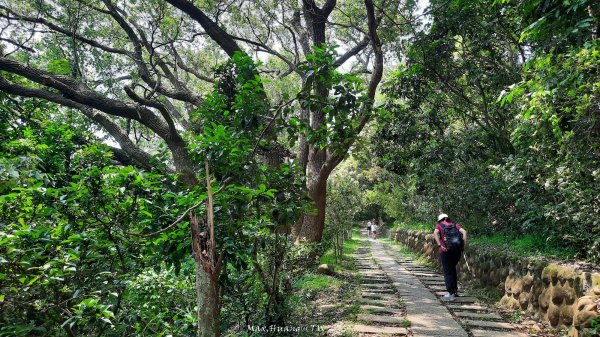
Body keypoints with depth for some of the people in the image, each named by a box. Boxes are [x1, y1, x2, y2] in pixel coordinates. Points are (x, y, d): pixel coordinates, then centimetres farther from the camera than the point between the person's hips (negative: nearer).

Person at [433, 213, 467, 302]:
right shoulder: (455, 225, 18)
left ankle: (450, 294, 0)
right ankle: (455, 289, 28)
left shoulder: (439, 225, 10)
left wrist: (439, 245, -16)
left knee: (447, 272, 4)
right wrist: (464, 244, -3)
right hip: (458, 249, 4)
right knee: (452, 269, 23)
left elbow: (435, 233, -11)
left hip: (446, 250, -4)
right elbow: (464, 232, 1)